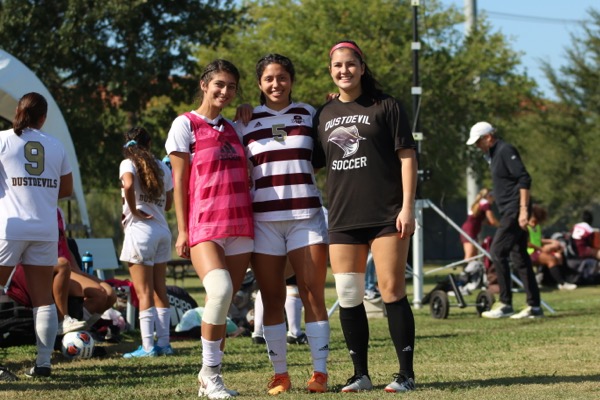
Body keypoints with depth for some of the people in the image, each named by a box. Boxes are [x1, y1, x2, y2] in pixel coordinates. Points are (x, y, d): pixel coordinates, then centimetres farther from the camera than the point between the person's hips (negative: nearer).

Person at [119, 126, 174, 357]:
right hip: (163, 231, 5)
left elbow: (128, 184, -25)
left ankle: (147, 346, -7)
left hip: (140, 231, -5)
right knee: (160, 290, 10)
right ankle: (163, 342, 10)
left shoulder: (129, 163, -4)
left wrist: (133, 210, -13)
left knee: (144, 292, -4)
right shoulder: (162, 168, 12)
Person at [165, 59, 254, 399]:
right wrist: (182, 230, -5)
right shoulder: (186, 125, 3)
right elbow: (179, 180, 0)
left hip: (240, 226, 5)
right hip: (205, 226, -5)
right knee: (220, 289, -26)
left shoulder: (234, 129, 18)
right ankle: (211, 371, -14)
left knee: (225, 304, 2)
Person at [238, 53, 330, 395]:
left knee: (314, 295, -4)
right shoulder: (246, 122, 9)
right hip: (263, 219, 1)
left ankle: (320, 373, -1)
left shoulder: (309, 115, 9)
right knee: (272, 300, 2)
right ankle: (280, 374, 9)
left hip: (307, 216, 0)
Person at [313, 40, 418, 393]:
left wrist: (407, 207, -9)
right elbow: (311, 163, 21)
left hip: (386, 215, -4)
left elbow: (407, 156, -3)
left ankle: (407, 374, 2)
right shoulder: (323, 115, 13)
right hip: (343, 219, 5)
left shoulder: (386, 107, 1)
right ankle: (361, 374, 13)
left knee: (392, 292, -5)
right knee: (348, 297, 3)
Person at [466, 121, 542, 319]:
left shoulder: (505, 150, -11)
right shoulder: (495, 153, 19)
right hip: (509, 212, 10)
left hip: (515, 211, -10)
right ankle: (534, 306, 10)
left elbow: (524, 179, -19)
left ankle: (505, 304, -7)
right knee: (519, 256, 9)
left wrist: (523, 210, -22)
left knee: (497, 252, -11)